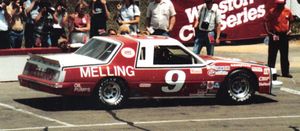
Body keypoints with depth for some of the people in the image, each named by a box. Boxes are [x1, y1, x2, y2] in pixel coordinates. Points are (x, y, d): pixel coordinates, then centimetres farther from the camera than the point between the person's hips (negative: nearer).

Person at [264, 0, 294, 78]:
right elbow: (266, 21, -2)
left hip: (284, 35, 3)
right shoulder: (271, 12, -7)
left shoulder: (287, 11, 3)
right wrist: (268, 31, -11)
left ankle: (285, 72, 16)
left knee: (284, 55, 9)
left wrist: (289, 29, 7)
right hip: (274, 35, -3)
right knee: (272, 54, 1)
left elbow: (290, 21, 19)